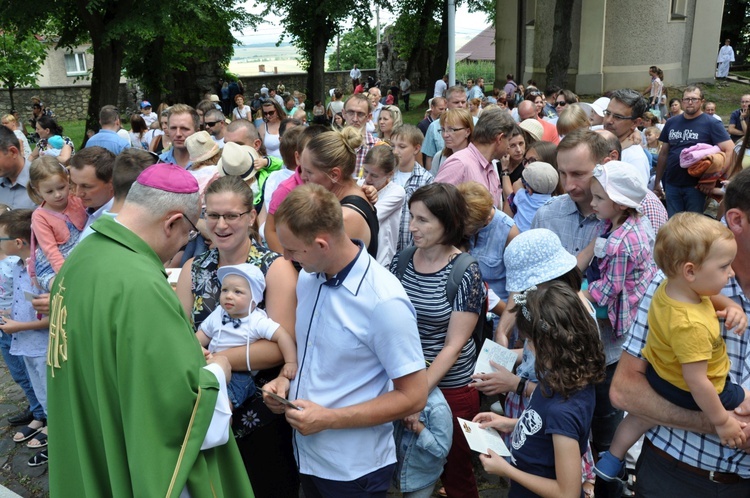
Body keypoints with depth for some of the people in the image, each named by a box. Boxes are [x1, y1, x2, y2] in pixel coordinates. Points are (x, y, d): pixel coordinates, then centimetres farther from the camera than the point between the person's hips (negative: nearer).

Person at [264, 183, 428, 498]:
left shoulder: (384, 302, -25)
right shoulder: (308, 276, -3)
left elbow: (413, 397, -20)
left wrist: (328, 419, -22)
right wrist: (285, 379, -5)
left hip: (353, 470, -6)